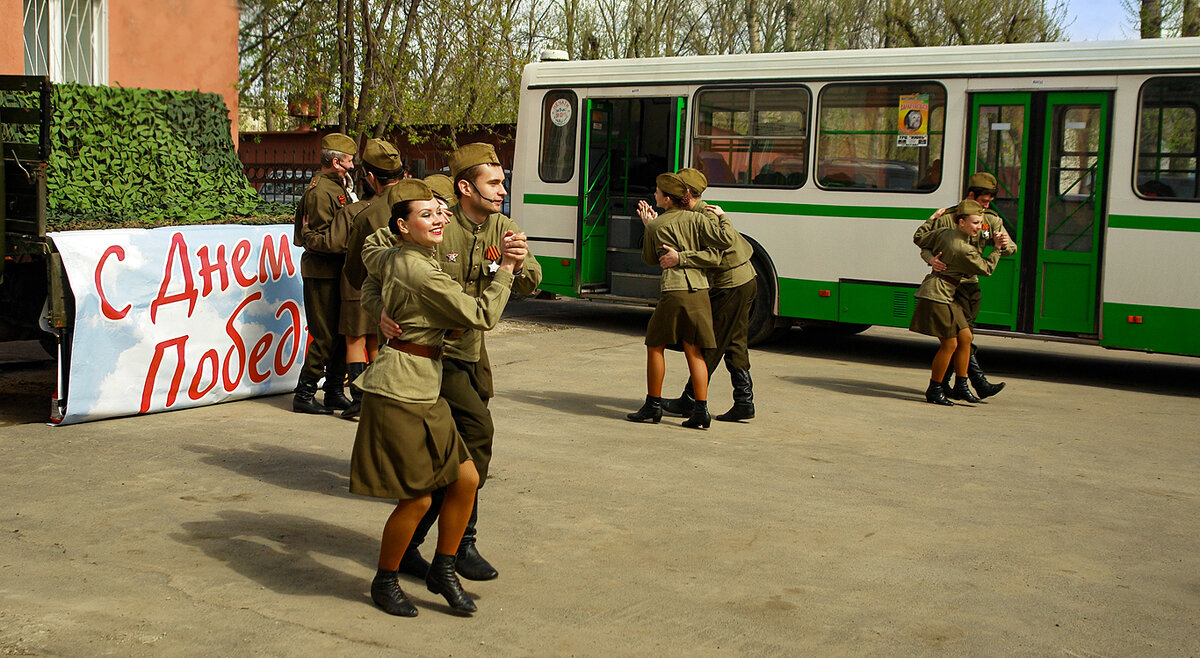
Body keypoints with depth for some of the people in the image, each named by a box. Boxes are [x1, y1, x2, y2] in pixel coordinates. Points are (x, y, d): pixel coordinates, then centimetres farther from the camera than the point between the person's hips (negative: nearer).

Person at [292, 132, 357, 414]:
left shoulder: (337, 187, 19)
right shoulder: (319, 191, -14)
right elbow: (315, 239, -20)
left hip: (336, 272, 10)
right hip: (321, 273, -10)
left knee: (342, 333, 11)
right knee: (325, 337, -8)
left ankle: (334, 392, 18)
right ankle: (304, 395, 1)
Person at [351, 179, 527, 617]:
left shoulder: (393, 257, 11)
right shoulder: (421, 270, -17)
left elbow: (370, 257, 38)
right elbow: (481, 317, -16)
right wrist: (505, 268, -6)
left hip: (423, 392, 10)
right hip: (399, 391, -10)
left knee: (466, 478, 8)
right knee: (417, 499, -3)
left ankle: (442, 571, 21)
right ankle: (385, 581, 18)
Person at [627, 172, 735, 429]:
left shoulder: (656, 226, 2)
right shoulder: (695, 219, 4)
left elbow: (649, 258, 16)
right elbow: (725, 240, -6)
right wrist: (722, 217, 11)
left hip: (673, 289, -3)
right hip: (699, 289, 3)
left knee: (655, 346, 11)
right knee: (694, 351, 8)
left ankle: (653, 404, 15)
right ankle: (701, 409, 4)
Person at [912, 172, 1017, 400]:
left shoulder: (991, 220, 4)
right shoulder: (947, 218, -12)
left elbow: (1010, 249, 4)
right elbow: (920, 238, -8)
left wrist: (1005, 244, -21)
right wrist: (931, 259, -27)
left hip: (970, 282, 7)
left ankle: (942, 381, 19)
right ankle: (980, 383, -14)